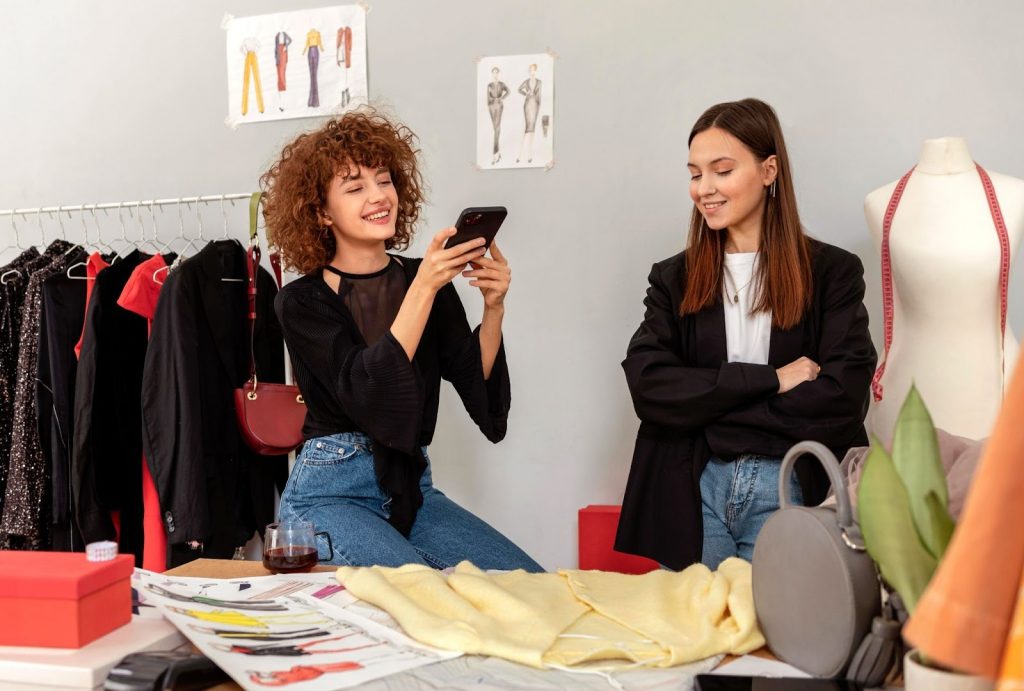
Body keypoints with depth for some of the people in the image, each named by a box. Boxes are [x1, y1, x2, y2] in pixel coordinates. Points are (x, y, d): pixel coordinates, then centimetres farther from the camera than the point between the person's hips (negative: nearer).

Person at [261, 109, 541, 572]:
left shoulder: (430, 281, 5)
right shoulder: (302, 301, -5)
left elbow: (481, 391, -4)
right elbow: (365, 394, -21)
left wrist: (493, 308, -19)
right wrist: (422, 289, -26)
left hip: (412, 489, 4)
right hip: (330, 494, -4)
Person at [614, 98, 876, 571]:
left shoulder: (832, 272, 2)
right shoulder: (673, 278, 10)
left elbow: (842, 398, -9)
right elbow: (647, 386, -5)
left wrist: (708, 411, -9)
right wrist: (769, 379, -12)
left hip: (793, 492, -2)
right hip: (692, 495, 2)